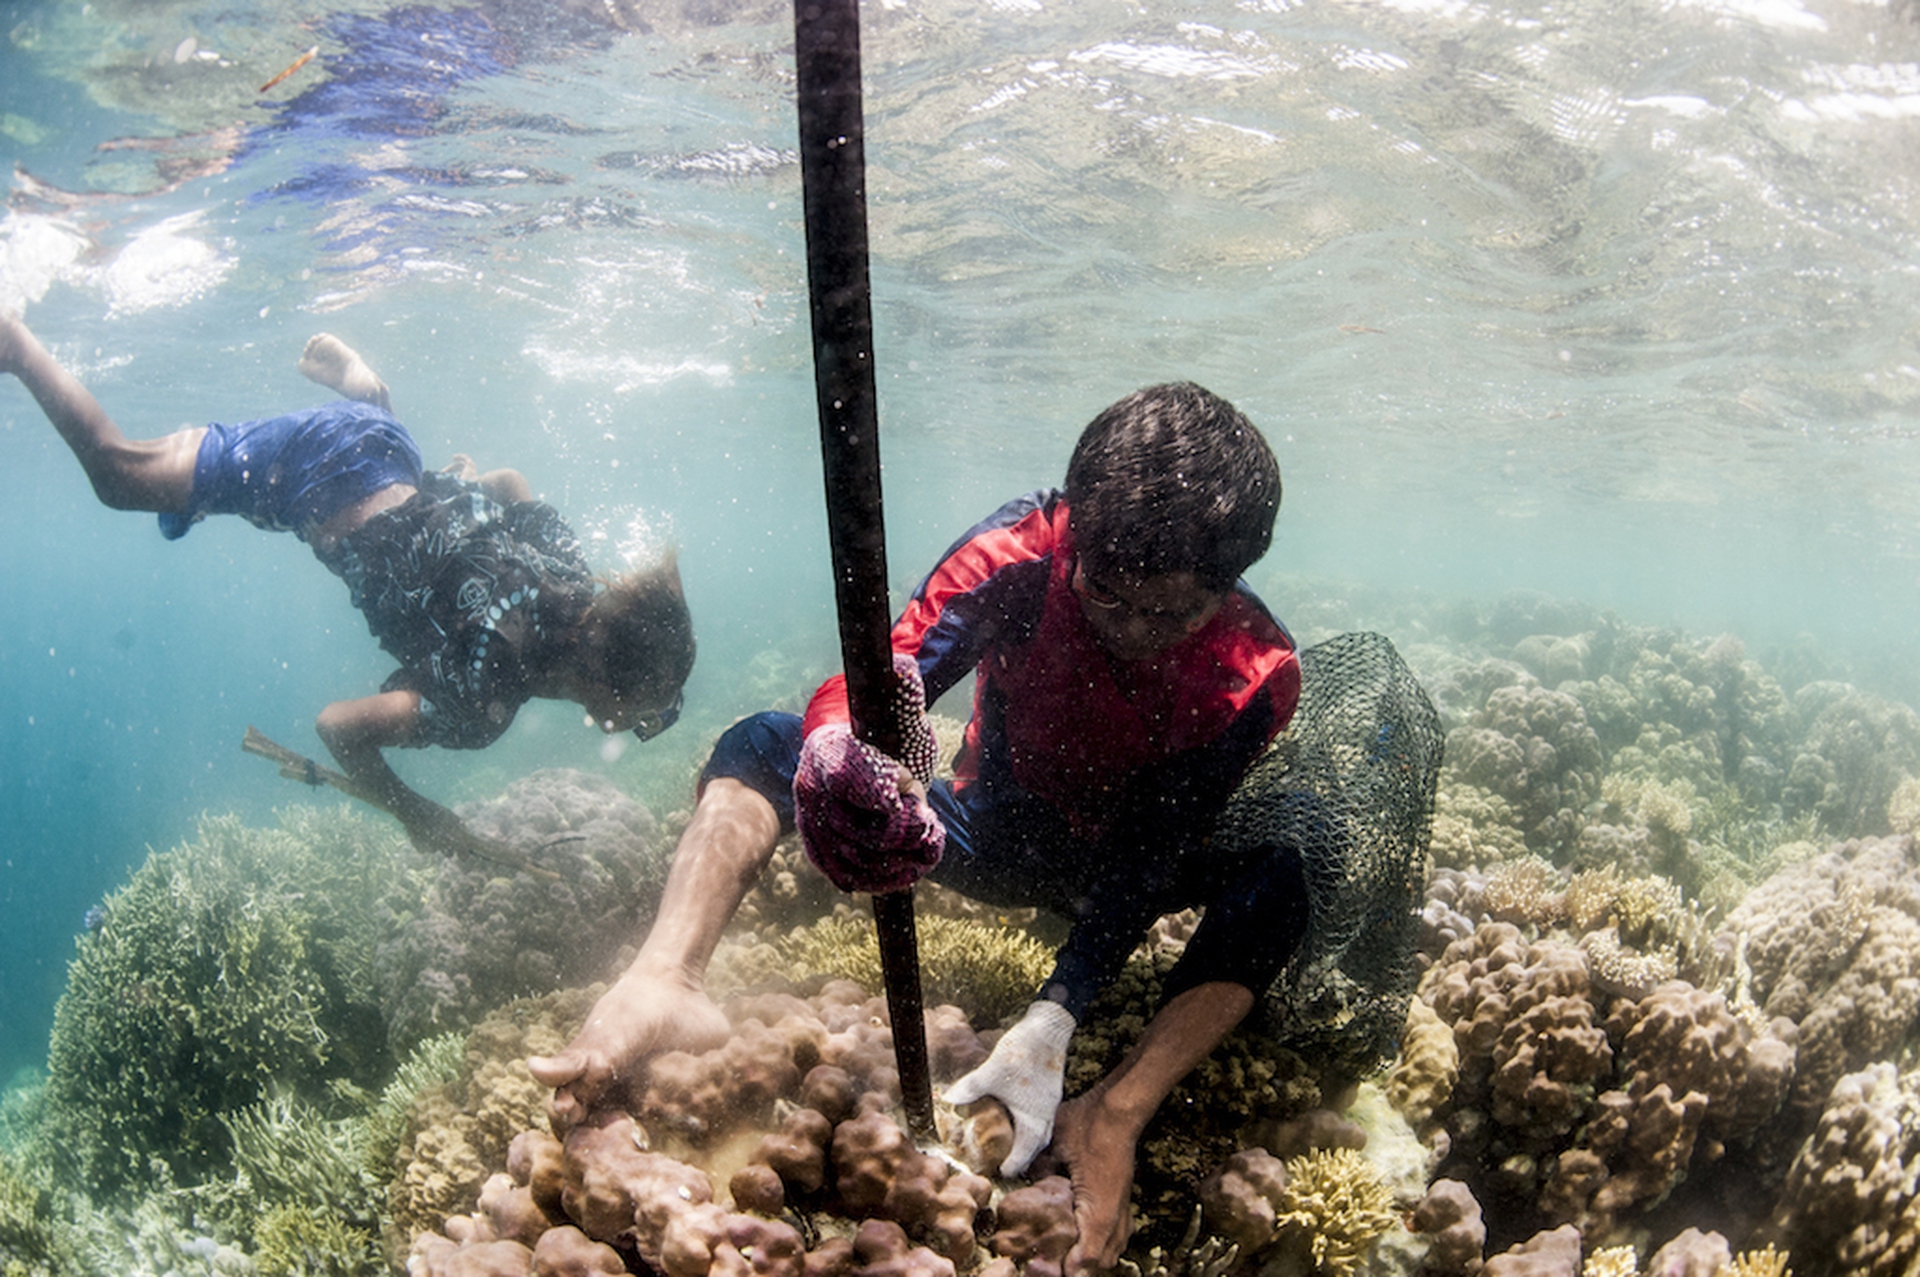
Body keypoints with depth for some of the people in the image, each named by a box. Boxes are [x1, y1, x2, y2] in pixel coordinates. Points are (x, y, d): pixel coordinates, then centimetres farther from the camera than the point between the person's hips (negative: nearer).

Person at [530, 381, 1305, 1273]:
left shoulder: (1254, 674, -28)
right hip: (994, 836, 1)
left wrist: (1050, 1022, -44)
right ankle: (663, 982, -46)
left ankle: (1110, 1118, -41)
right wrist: (857, 753, -64)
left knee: (1276, 887, -33)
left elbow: (1149, 856, -30)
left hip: (1119, 864, 0)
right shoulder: (1015, 556, -27)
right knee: (763, 744, -22)